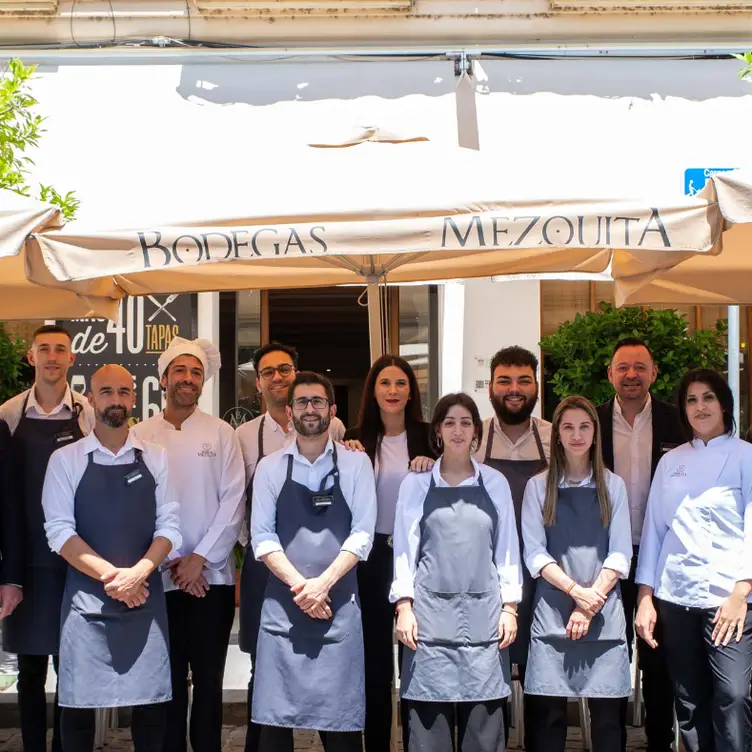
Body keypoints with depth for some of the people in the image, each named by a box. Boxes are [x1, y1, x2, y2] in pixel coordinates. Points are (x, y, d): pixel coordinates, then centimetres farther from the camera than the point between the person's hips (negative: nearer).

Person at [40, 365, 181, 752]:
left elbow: (169, 526, 3)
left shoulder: (156, 458, 7)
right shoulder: (65, 460, 2)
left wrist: (137, 573, -13)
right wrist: (111, 575, -14)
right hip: (86, 596, -1)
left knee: (151, 699, 4)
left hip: (145, 595, 1)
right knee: (78, 702, 3)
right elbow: (59, 531, -5)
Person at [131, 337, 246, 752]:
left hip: (212, 576, 0)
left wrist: (200, 558, -9)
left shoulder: (221, 433, 4)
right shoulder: (139, 436, 4)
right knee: (169, 681, 4)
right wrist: (169, 561, -6)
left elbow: (233, 500, -1)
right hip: (159, 576, 0)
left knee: (209, 680, 4)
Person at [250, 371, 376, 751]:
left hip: (339, 604, -1)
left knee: (341, 720, 1)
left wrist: (322, 584, -13)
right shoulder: (270, 467, 7)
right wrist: (299, 586, -11)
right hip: (282, 603, 1)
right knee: (275, 719, 2)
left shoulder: (355, 464, 4)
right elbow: (261, 537, 1)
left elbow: (362, 534, -3)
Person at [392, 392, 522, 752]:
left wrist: (510, 607, 3)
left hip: (484, 612, 1)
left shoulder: (495, 484, 9)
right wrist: (404, 606, -3)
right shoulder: (417, 483, 6)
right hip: (431, 612, -1)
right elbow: (405, 547, 5)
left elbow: (507, 548, 10)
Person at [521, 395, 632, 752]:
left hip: (604, 612, 1)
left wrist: (590, 604, -7)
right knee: (547, 714, -3)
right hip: (552, 612, -1)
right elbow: (534, 553, 1)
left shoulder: (613, 486, 10)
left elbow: (620, 553, 4)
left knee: (608, 715, -1)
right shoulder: (538, 487, 7)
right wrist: (576, 591, -12)